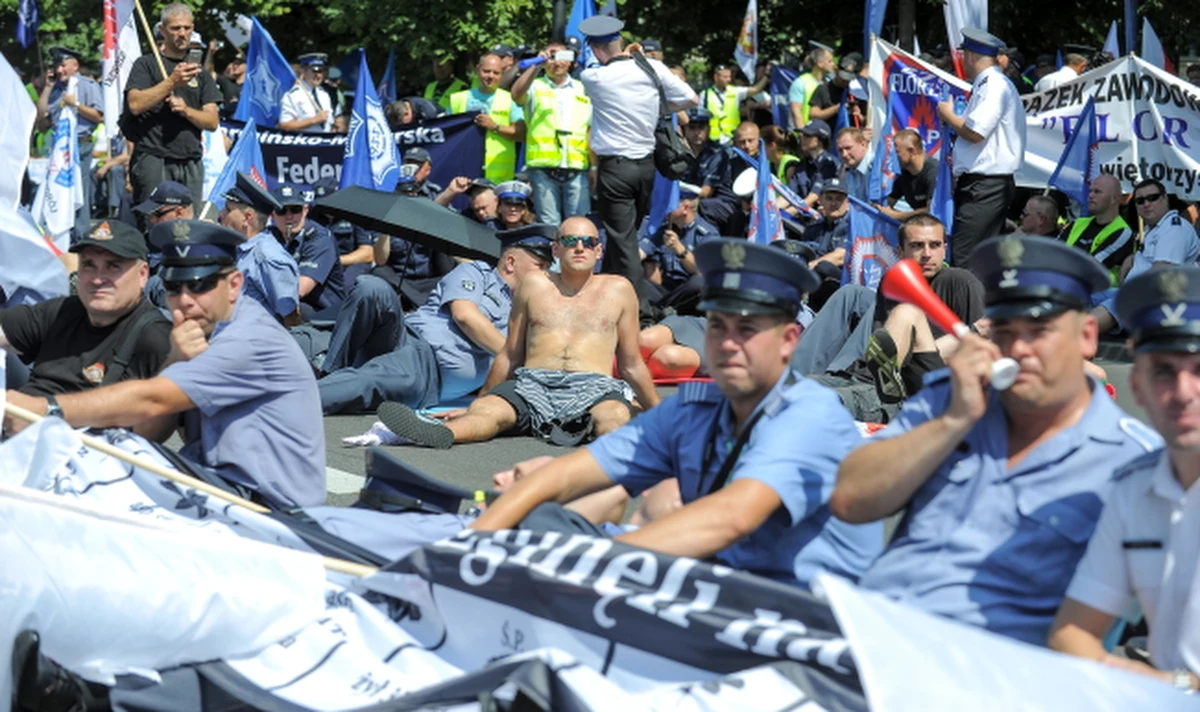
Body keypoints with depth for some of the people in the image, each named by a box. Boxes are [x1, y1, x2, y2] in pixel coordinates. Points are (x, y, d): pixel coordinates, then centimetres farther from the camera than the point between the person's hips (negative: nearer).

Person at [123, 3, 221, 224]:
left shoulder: (200, 73, 18)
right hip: (153, 158, -4)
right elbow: (135, 105, -10)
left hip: (191, 162, 4)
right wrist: (172, 82, -15)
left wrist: (186, 110, -9)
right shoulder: (146, 64, 6)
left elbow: (212, 122, 10)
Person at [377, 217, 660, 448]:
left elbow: (631, 364, 22)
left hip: (593, 387, 1)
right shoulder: (534, 286, 18)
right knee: (486, 410, -34)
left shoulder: (618, 290, 17)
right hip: (533, 384, 0)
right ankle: (442, 433, -63)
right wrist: (479, 400, 24)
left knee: (616, 416, -37)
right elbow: (510, 356, 24)